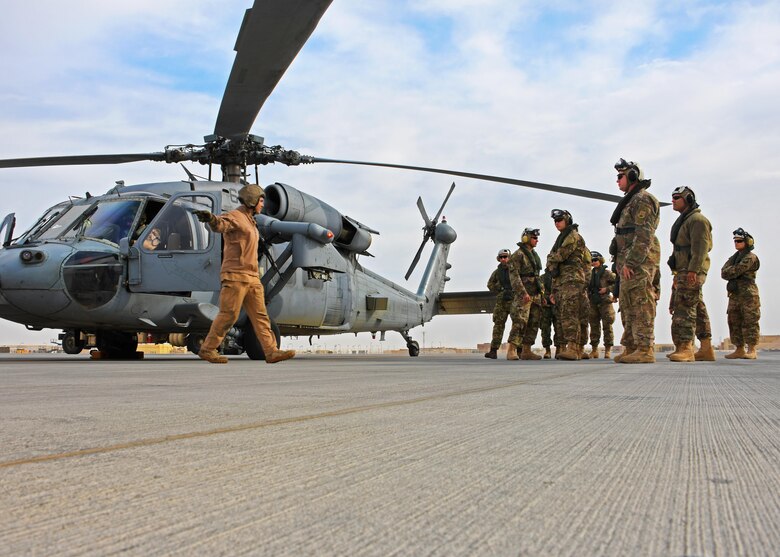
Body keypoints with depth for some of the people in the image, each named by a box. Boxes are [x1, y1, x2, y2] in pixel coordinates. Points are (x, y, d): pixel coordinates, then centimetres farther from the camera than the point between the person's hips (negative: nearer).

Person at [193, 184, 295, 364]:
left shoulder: (250, 222, 25)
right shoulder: (235, 216, -5)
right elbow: (221, 224, -29)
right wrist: (210, 218, -52)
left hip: (252, 277, 9)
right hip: (236, 274, -9)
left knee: (260, 315, 4)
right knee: (229, 314, -7)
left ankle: (271, 351, 3)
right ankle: (207, 349, 4)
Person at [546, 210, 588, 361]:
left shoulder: (573, 235, -2)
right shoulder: (561, 238, 26)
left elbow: (561, 255, -12)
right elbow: (550, 258, 21)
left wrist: (552, 261, 6)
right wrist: (552, 266, 3)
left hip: (572, 279, -9)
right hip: (559, 280, 9)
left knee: (570, 314, -18)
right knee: (563, 315, 6)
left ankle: (573, 349, -25)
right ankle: (564, 347, 7)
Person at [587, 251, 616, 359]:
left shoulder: (607, 273, -3)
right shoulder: (590, 274, 11)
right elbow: (587, 287, 21)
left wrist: (607, 289, -14)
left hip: (605, 302, -5)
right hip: (593, 303, 5)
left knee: (607, 326, -4)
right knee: (594, 326, 6)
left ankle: (607, 351, -1)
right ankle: (594, 350, 11)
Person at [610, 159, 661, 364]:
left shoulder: (642, 200, -9)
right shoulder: (631, 201, 23)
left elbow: (644, 236, -18)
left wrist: (629, 262, -23)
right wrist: (622, 262, 19)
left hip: (638, 261, -11)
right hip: (630, 262, 11)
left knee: (640, 305, -11)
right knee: (628, 306, 11)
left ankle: (645, 349, -11)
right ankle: (631, 347, 16)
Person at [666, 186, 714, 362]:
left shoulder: (697, 219, -8)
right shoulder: (683, 221, 24)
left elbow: (700, 247, -18)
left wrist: (693, 270, -26)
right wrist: (678, 274, 22)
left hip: (692, 272, -11)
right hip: (683, 271, 11)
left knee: (684, 307, -16)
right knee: (697, 309, 10)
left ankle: (685, 348, -20)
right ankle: (706, 349, 13)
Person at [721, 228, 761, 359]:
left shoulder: (750, 257, -5)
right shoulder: (734, 257, 20)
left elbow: (736, 271, -16)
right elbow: (724, 273, 8)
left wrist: (729, 271, 1)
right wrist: (733, 272, -9)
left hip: (748, 294, -8)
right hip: (734, 294, 8)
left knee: (749, 322, -8)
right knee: (734, 322, 7)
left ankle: (752, 351, -7)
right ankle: (739, 350, 12)